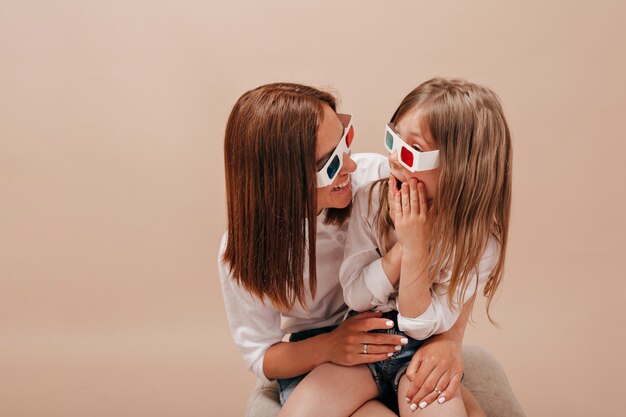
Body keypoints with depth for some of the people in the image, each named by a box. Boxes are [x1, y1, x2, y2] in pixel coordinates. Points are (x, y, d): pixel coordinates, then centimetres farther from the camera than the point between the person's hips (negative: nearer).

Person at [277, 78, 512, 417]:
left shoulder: (480, 241, -16)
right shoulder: (372, 200, -11)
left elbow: (423, 326, -14)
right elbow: (355, 296, -8)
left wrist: (416, 248, -25)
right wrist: (402, 246, -21)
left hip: (421, 351, -1)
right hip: (363, 341, 2)